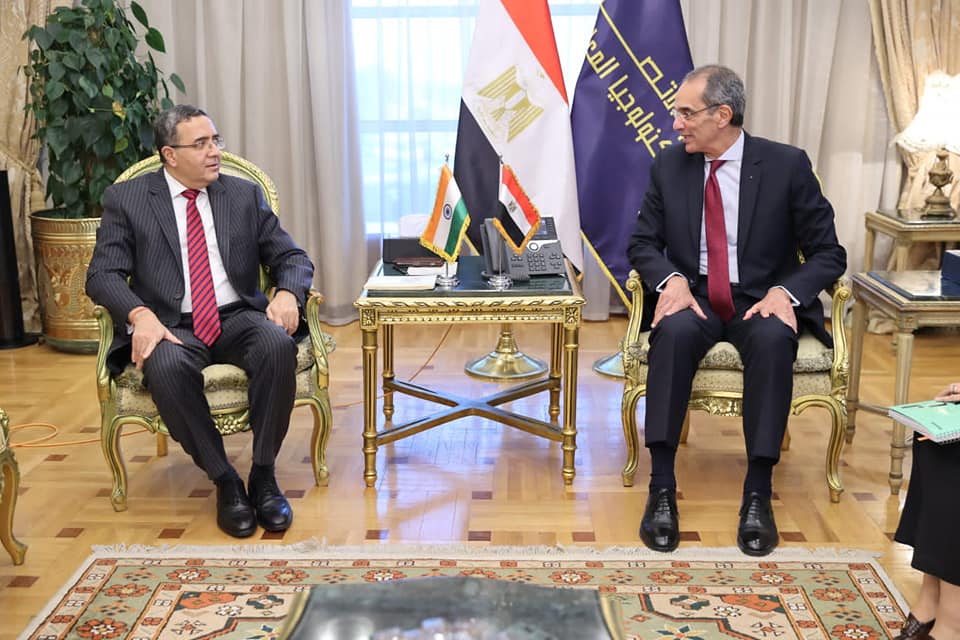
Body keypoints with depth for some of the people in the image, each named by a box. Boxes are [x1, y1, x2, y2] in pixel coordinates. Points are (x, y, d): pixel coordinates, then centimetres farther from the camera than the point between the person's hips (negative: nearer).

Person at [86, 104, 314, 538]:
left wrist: (288, 293, -14)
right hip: (171, 326, -1)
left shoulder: (245, 195, 12)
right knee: (166, 366, -36)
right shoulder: (126, 199, 6)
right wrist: (139, 315, -23)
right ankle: (224, 480, -17)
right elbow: (103, 274, -2)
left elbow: (292, 257, 11)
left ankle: (264, 474, -16)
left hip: (239, 319, 2)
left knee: (278, 344, -32)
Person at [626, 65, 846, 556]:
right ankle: (661, 488, -30)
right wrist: (671, 278, -14)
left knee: (774, 340, -35)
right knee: (676, 331, -33)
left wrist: (785, 292, -21)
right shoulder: (669, 165, 3)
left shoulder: (786, 165, -5)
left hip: (762, 302, -1)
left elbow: (828, 254, -1)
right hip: (694, 297, 1)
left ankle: (758, 492, -26)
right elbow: (642, 243, 8)